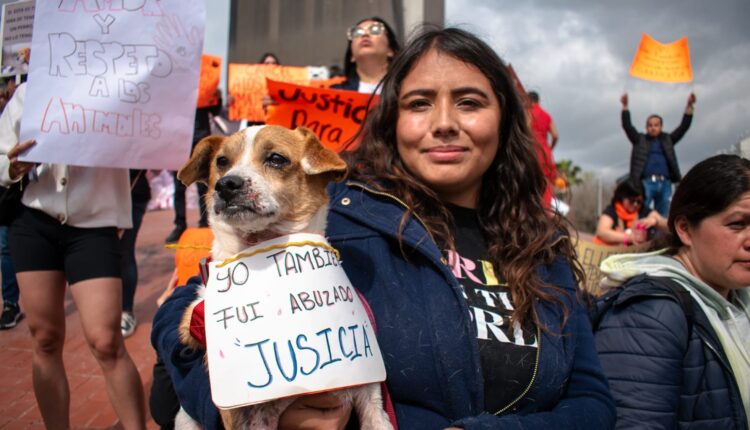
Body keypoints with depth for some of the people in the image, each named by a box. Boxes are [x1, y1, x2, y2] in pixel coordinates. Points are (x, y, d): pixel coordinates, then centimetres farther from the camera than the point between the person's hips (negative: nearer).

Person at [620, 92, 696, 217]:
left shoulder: (667, 140, 18)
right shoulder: (640, 140, 12)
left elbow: (684, 127, 13)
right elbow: (627, 126, 1)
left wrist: (689, 106, 2)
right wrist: (625, 106, -11)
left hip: (665, 184, 3)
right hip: (646, 182, -3)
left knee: (663, 217, 5)